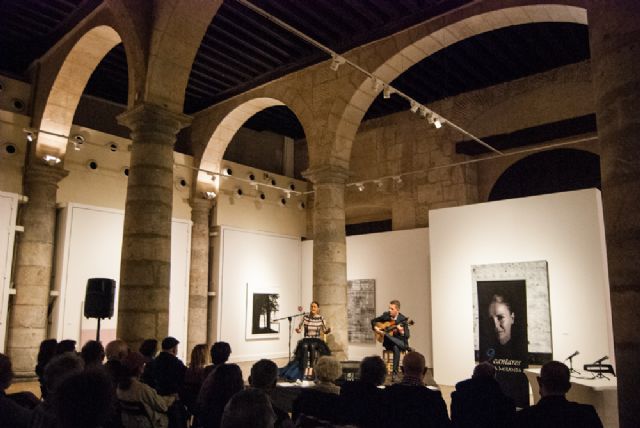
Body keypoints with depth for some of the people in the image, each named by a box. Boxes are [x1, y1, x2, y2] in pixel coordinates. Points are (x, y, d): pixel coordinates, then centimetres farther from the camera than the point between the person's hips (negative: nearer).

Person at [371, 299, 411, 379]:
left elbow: (407, 336, -13)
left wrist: (402, 332, -34)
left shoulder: (403, 319, -10)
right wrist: (375, 328, -6)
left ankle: (395, 372, -30)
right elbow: (373, 321, 14)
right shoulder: (386, 315, 0)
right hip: (388, 343, 2)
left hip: (400, 342, -2)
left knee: (396, 347, -37)